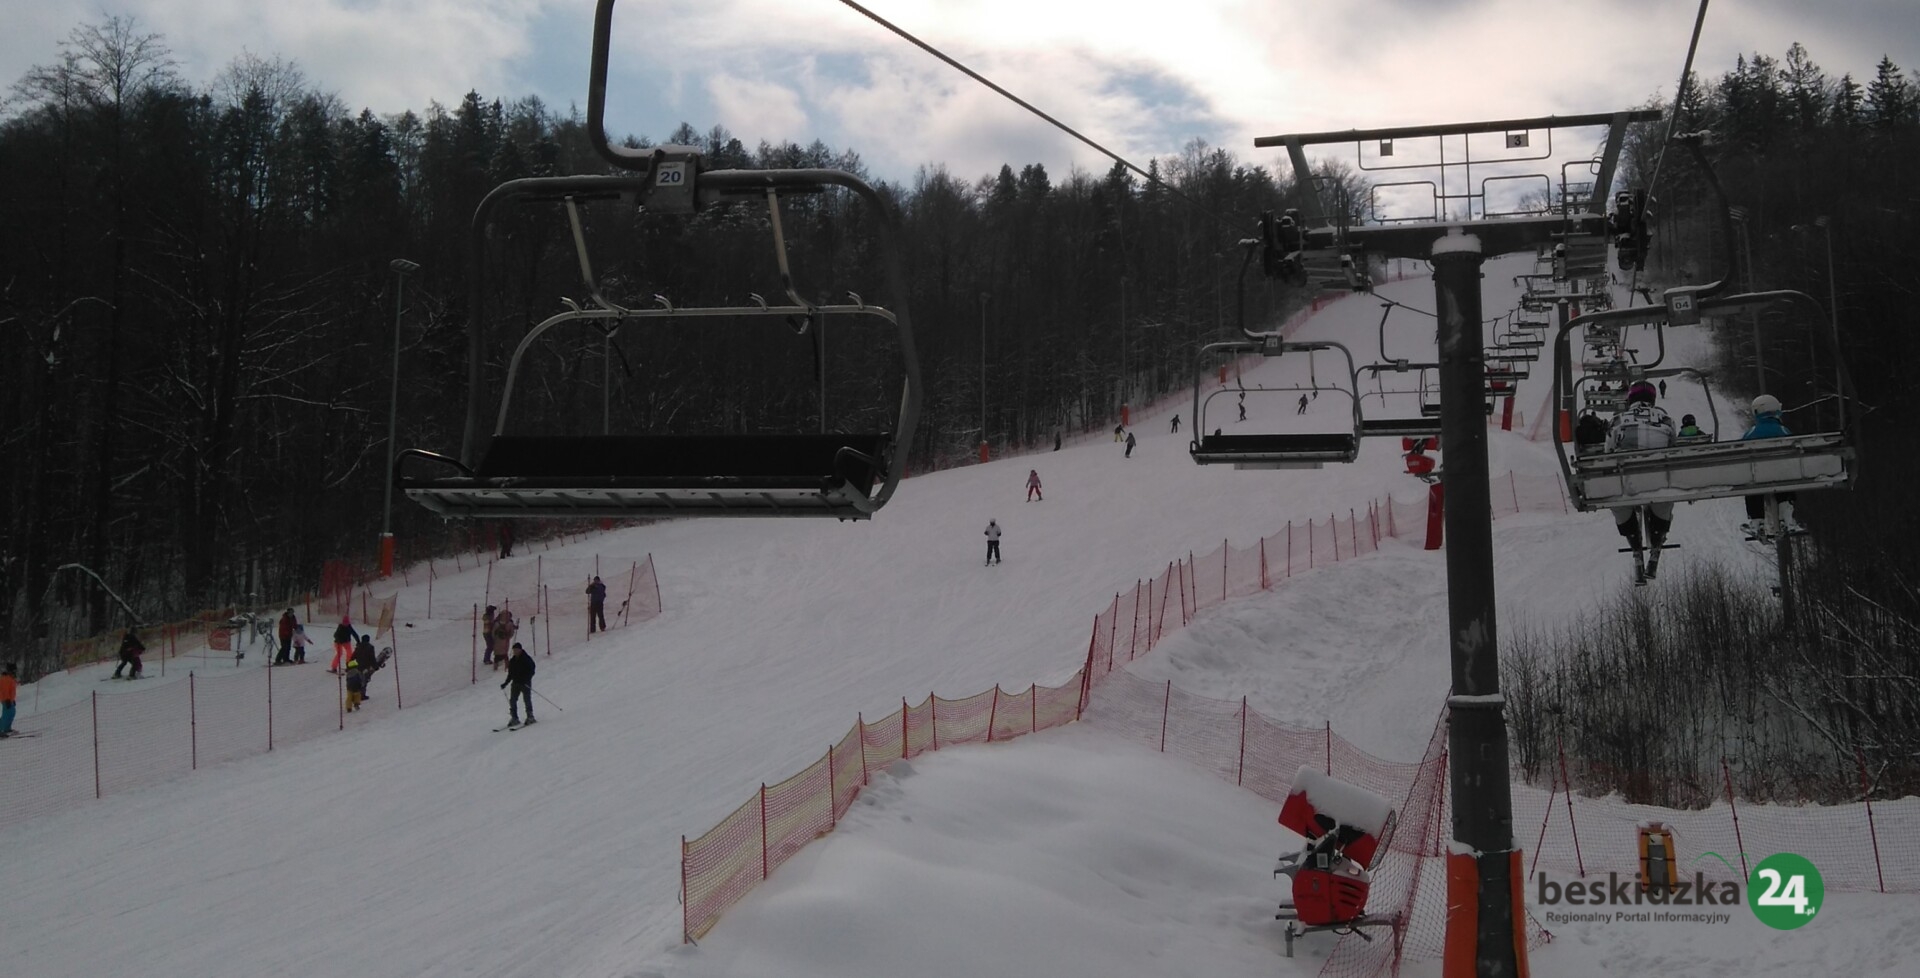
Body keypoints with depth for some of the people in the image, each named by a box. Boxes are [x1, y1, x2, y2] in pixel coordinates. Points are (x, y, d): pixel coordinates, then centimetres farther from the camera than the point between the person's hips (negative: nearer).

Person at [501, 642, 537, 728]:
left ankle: (530, 716, 6)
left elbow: (532, 671, -11)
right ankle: (514, 718, 3)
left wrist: (526, 680, -24)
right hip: (515, 683, 6)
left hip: (525, 683, -6)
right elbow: (510, 674, 19)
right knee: (512, 700, -2)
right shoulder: (512, 661, 12)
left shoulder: (527, 659, -7)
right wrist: (505, 683, 13)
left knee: (527, 700, -6)